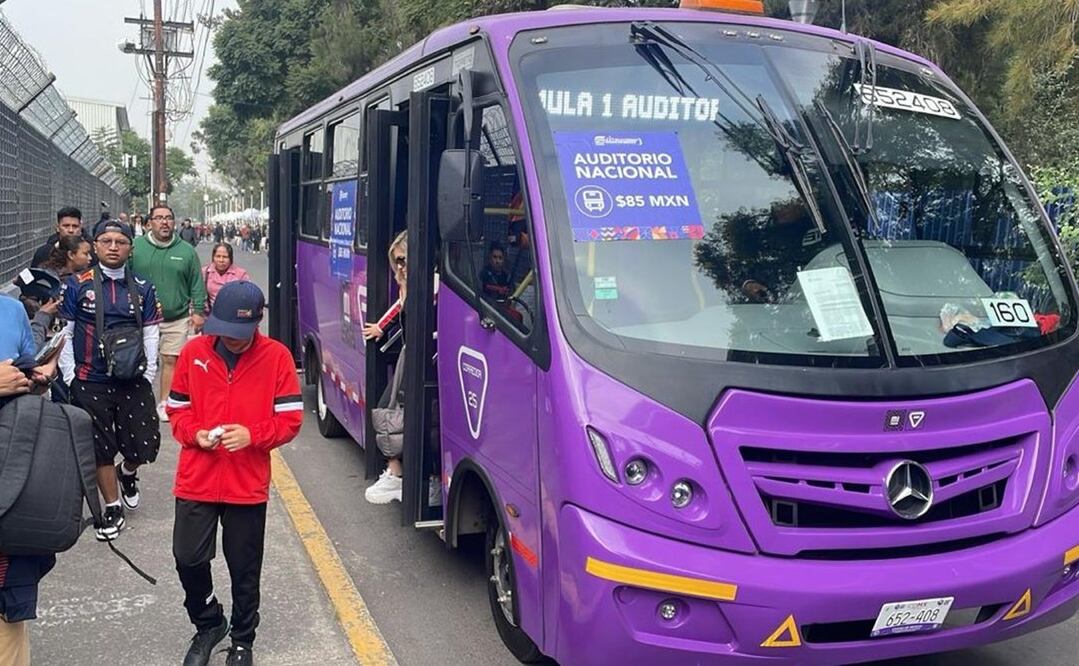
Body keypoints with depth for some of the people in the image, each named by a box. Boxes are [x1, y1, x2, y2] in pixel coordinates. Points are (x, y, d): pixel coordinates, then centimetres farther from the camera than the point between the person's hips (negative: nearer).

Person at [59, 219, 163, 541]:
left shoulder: (142, 288, 4)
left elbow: (151, 334, 7)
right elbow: (63, 333, -1)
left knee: (145, 445, 2)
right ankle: (113, 508, 23)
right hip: (90, 383, -1)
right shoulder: (77, 285, -3)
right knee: (101, 449, 6)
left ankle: (127, 472, 37)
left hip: (134, 382, 2)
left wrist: (148, 375, 2)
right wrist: (70, 377, -4)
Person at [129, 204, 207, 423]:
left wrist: (198, 311, 3)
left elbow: (197, 284, 8)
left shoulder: (186, 251, 5)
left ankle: (164, 404, 16)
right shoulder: (135, 247, 1)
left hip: (177, 317, 1)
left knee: (171, 360, 4)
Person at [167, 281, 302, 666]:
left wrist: (252, 435, -20)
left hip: (248, 485, -1)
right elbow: (177, 409, 8)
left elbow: (290, 419, -5)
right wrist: (194, 433, -12)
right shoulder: (193, 352, -2)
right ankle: (208, 624, 32)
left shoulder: (277, 357, -7)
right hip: (196, 481, 2)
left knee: (245, 569, 10)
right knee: (188, 558, 4)